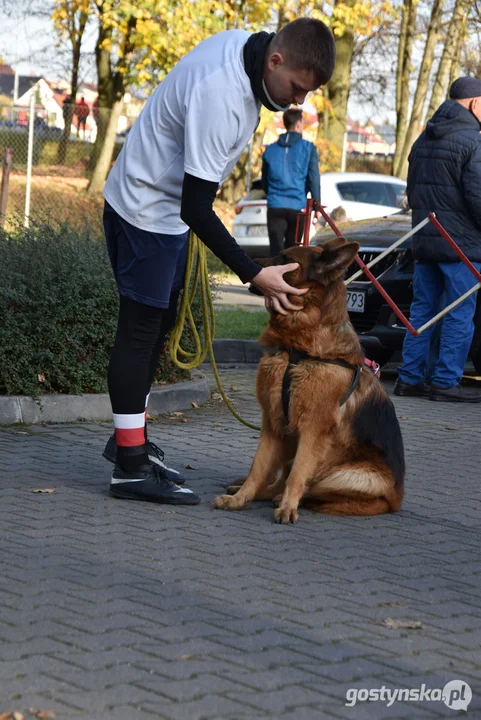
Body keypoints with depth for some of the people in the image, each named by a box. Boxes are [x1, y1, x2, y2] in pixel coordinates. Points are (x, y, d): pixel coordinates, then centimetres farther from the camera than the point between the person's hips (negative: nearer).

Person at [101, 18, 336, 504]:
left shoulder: (243, 44, -5)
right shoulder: (220, 96, -34)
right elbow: (196, 208, -32)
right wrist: (255, 276, -32)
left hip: (168, 209, 10)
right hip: (146, 211, -10)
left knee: (157, 325, 15)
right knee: (140, 329, -7)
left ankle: (130, 438, 27)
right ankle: (130, 467, -4)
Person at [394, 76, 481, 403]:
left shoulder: (424, 140, 15)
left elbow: (412, 191, 20)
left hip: (424, 241, 8)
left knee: (423, 310, 11)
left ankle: (410, 377, 11)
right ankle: (445, 381, -2)